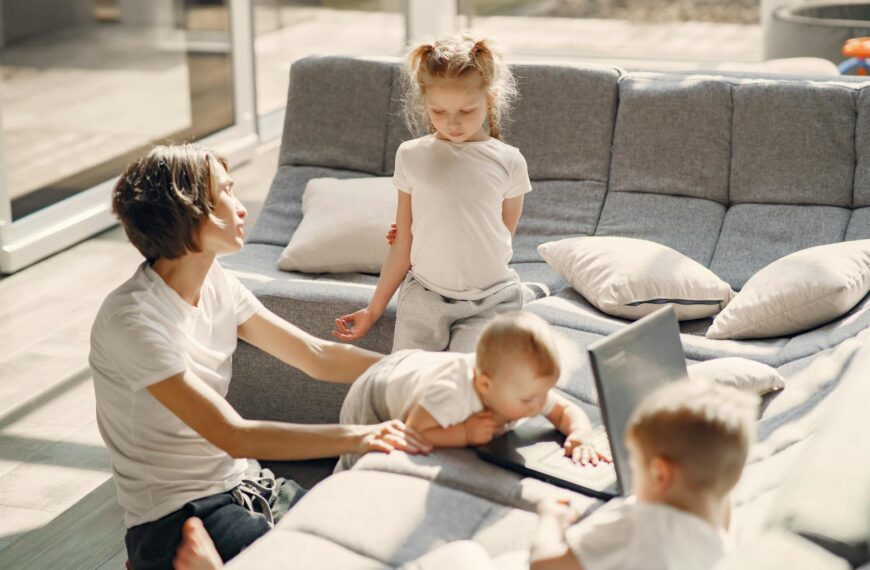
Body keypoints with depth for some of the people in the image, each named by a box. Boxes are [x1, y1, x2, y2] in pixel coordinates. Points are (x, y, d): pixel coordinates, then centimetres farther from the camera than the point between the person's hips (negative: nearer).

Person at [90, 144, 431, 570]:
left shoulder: (215, 284, 3)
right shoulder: (133, 319, -22)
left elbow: (317, 356, 5)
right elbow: (234, 436, -27)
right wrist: (356, 437, -34)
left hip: (238, 485, 9)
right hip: (174, 520, -9)